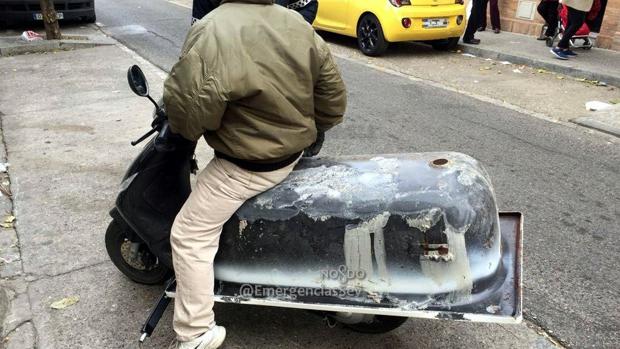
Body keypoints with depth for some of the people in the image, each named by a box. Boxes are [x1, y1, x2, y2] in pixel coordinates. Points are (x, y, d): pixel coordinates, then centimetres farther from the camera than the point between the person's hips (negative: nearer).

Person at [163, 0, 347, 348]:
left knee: (190, 237, 6)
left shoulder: (212, 32, -23)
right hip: (294, 150, 8)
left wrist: (185, 126, -4)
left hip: (247, 166, -8)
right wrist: (311, 130, 21)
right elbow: (334, 93, 5)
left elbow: (188, 107, -28)